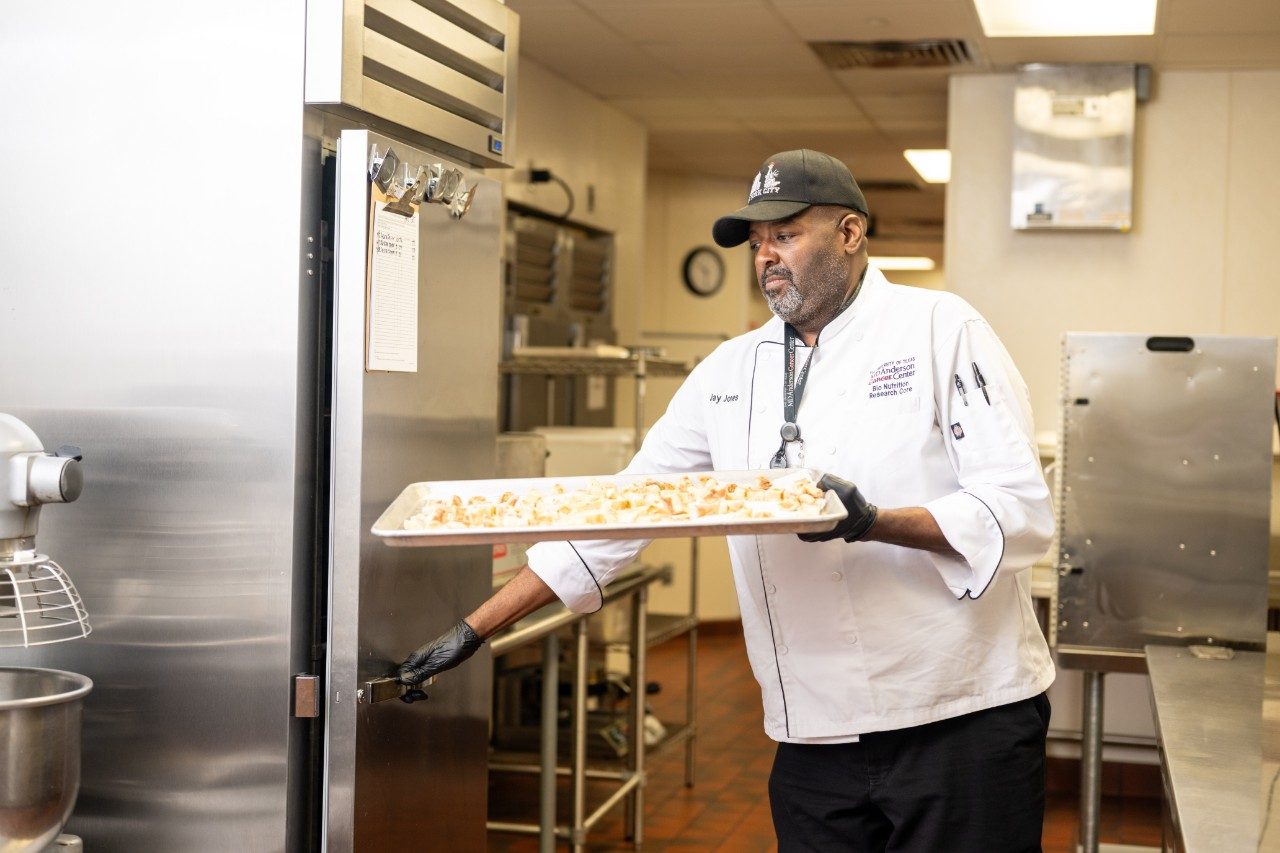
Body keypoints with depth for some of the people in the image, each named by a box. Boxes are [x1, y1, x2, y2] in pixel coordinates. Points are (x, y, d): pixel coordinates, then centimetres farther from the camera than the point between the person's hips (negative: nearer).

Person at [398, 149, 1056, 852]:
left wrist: (876, 524, -26)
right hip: (816, 741, 4)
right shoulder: (731, 371, 9)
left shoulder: (940, 329, -4)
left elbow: (1021, 512, -10)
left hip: (961, 723, -3)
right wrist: (475, 630, 7)